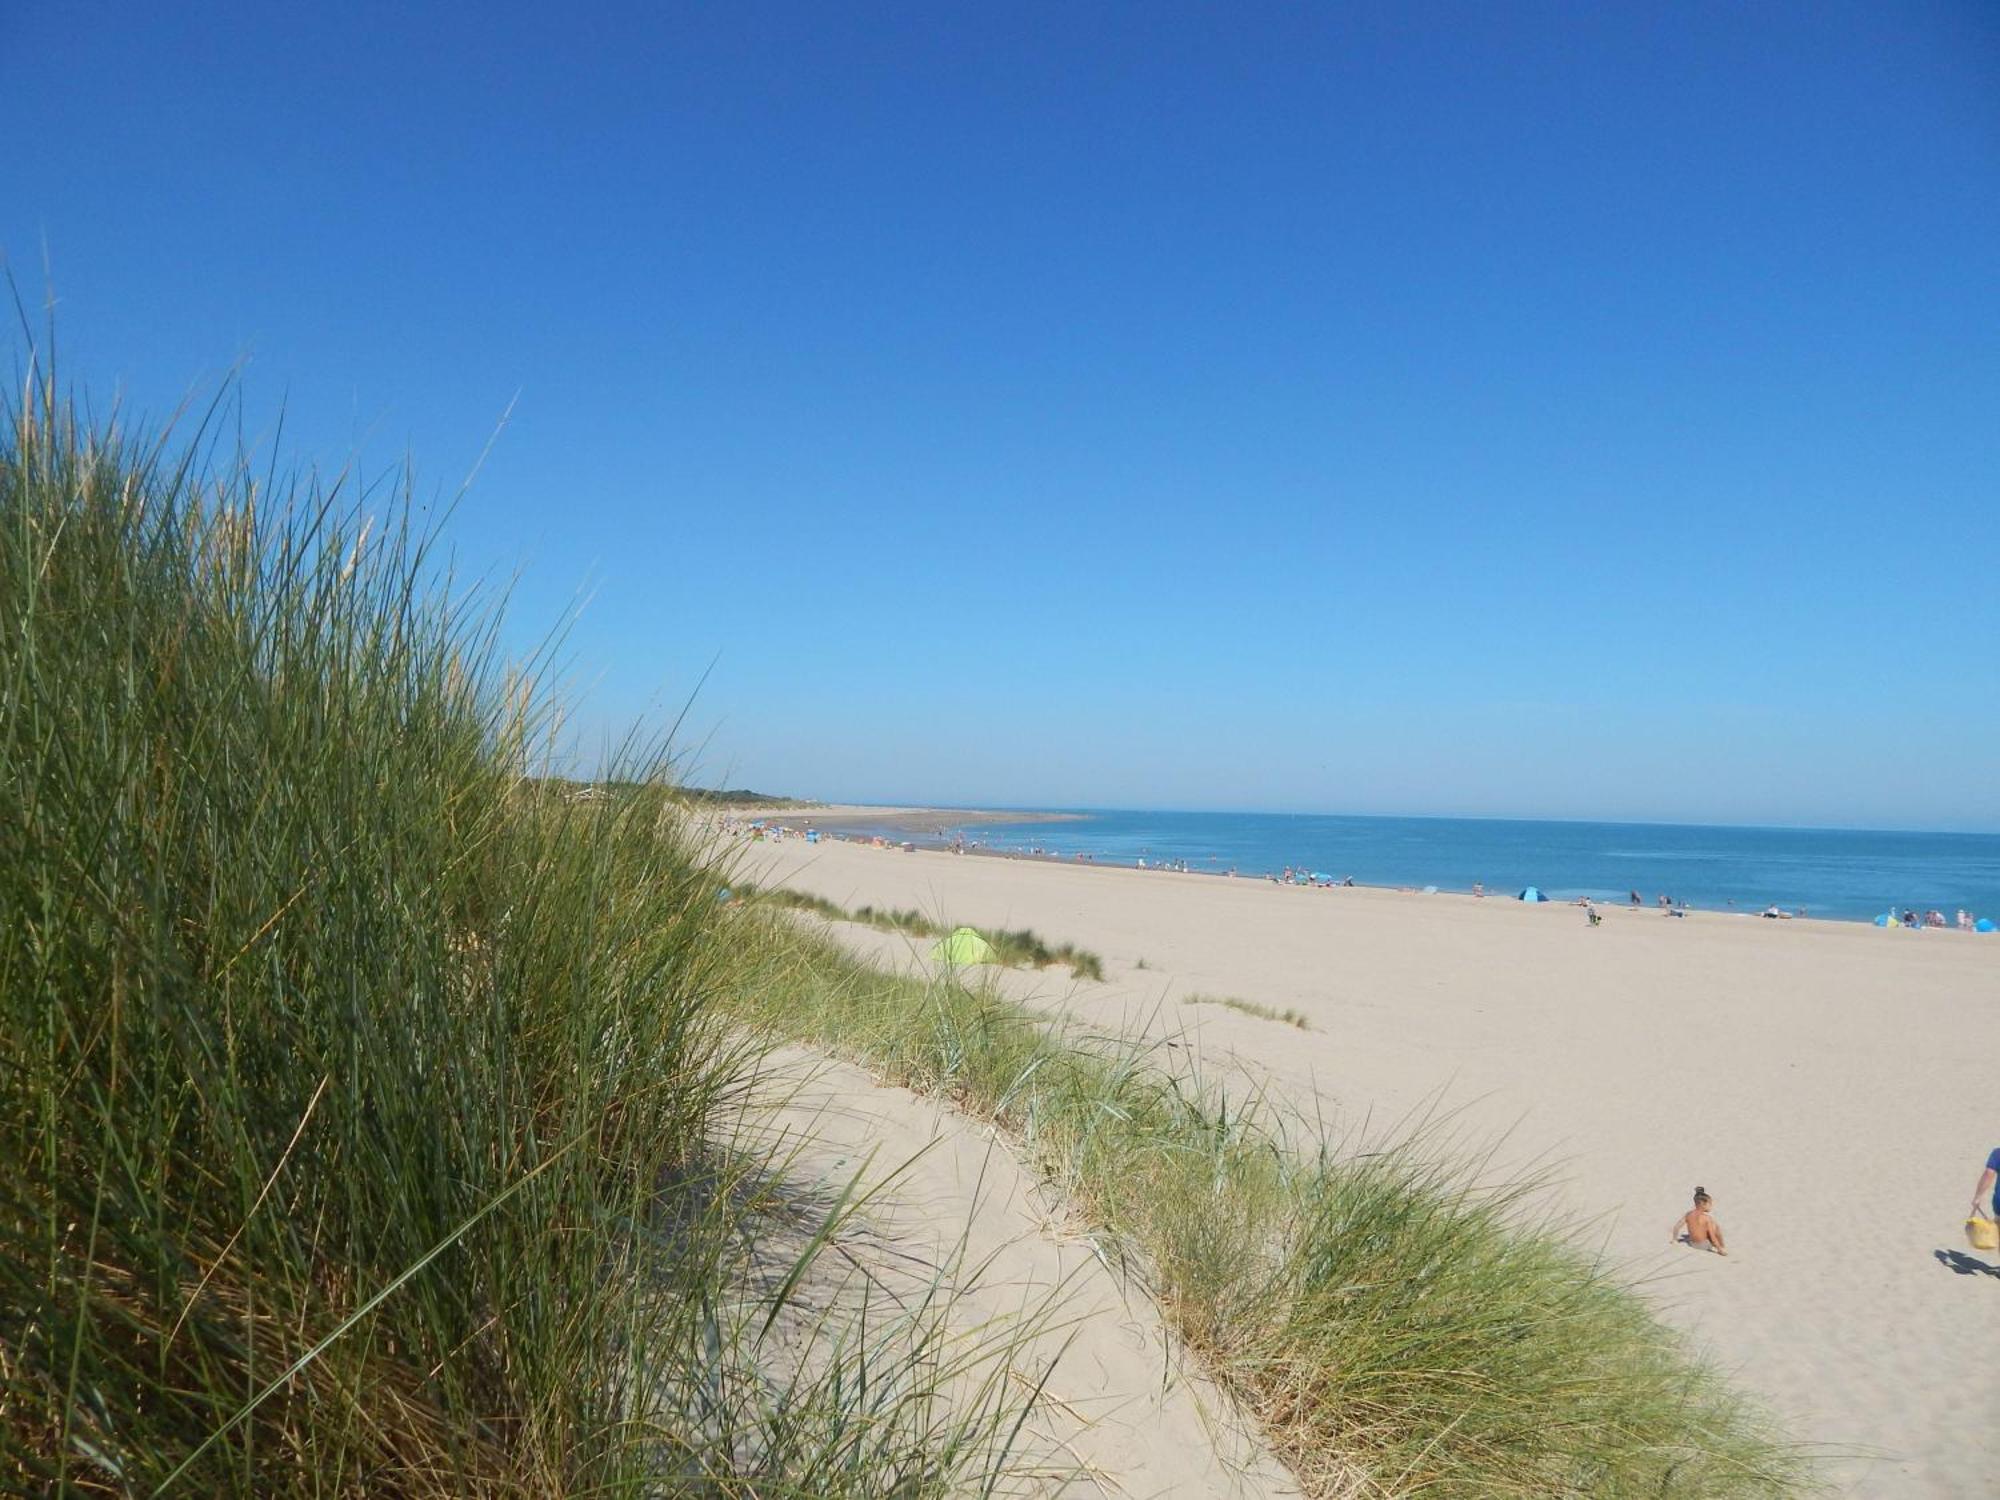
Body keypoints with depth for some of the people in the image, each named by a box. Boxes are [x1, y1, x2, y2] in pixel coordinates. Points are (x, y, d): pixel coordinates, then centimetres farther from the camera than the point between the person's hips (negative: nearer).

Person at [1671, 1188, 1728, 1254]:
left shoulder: (1688, 1214, -4)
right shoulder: (1708, 1217, -19)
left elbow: (1676, 1226, 1)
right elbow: (1712, 1236, -18)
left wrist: (1674, 1240, 15)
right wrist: (1720, 1249, -8)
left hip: (1693, 1244, 5)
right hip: (1705, 1245, -5)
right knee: (1717, 1226, 6)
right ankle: (1721, 1248, 15)